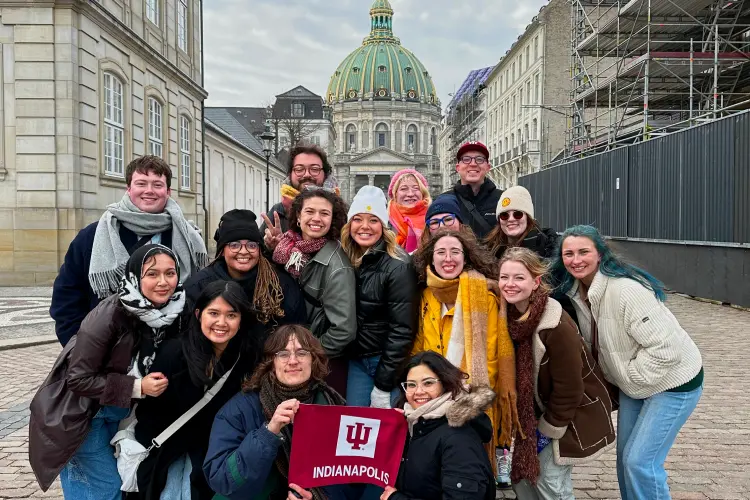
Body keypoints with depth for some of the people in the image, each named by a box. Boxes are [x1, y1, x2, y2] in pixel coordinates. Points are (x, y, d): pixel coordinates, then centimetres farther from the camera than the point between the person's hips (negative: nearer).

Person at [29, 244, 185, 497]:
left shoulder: (172, 313, -11)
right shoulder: (111, 314, -28)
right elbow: (78, 378, -23)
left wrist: (158, 383, -11)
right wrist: (136, 387, -27)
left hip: (122, 413, 6)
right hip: (80, 416, -6)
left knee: (128, 482, 15)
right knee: (105, 489, 0)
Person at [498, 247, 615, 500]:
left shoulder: (557, 327, -31)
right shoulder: (511, 314, -9)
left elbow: (568, 388, -23)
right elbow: (517, 371, 3)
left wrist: (549, 429, -13)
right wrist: (534, 421, 3)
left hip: (575, 412, -7)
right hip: (537, 409, 7)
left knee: (549, 480, -5)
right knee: (523, 472, 8)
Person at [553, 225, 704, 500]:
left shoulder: (625, 290, -31)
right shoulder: (575, 291, -6)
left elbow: (665, 347, -31)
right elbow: (592, 343, 10)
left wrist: (630, 375, -20)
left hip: (672, 381, -8)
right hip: (633, 382, 8)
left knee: (640, 461, -6)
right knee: (625, 456, 14)